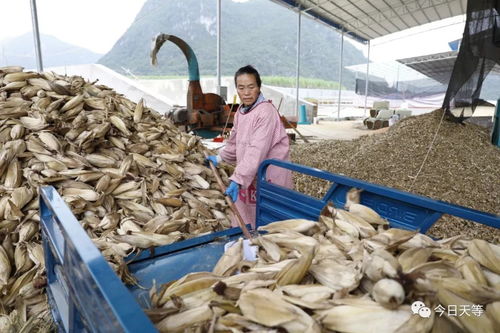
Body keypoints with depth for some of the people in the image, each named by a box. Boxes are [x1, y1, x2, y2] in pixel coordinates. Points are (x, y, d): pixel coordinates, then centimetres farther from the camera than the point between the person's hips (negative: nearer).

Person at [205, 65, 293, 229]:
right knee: (242, 212, 19)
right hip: (250, 174, 8)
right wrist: (220, 157, 21)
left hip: (269, 175, -8)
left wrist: (238, 179, -32)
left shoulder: (266, 112, -21)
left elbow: (257, 151, -29)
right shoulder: (241, 111, 6)